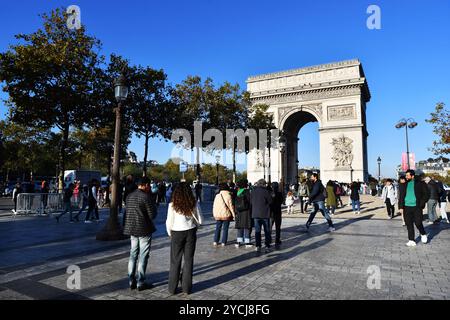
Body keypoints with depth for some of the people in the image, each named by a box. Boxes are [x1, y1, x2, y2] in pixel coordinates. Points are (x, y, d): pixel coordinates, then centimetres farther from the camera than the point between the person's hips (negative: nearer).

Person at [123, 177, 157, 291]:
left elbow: (128, 212, 14)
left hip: (132, 230, 7)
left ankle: (131, 281, 22)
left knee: (133, 255, 15)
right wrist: (153, 208, 4)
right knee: (143, 256, 4)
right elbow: (152, 215, -14)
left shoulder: (129, 196, 6)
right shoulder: (145, 197, -16)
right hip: (144, 230, -7)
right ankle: (140, 282, 10)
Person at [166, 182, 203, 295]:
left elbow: (169, 222, -7)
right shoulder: (194, 204, -6)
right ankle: (186, 287, 20)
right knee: (189, 260, 12)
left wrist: (170, 233, 11)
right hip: (191, 233, 1)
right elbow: (200, 220, -1)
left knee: (175, 261, 11)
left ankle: (172, 288, 20)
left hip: (177, 233, -1)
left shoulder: (173, 205, -11)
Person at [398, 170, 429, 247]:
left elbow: (426, 195, 0)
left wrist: (421, 204, -9)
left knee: (418, 223, -2)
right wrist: (401, 207, 3)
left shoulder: (420, 183, 0)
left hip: (416, 207, -3)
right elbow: (401, 196, 11)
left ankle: (423, 235, 29)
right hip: (407, 207, 3)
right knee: (409, 225, 3)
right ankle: (412, 240, 11)